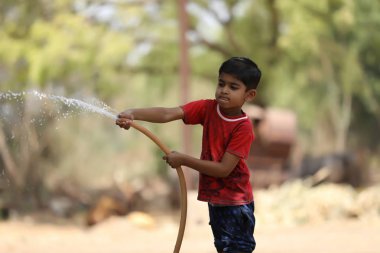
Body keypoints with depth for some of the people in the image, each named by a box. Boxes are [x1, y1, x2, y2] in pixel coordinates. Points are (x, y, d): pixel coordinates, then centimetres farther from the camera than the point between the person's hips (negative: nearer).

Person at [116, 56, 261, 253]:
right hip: (215, 198, 6)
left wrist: (183, 160, -22)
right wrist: (133, 114, -36)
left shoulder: (243, 128, -21)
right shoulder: (208, 108, -7)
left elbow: (224, 169, -23)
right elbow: (168, 114, -20)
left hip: (235, 202, -6)